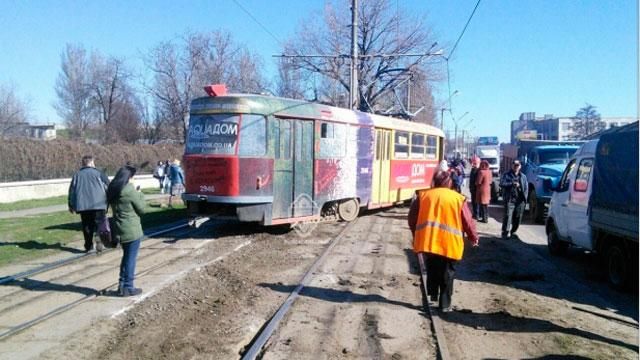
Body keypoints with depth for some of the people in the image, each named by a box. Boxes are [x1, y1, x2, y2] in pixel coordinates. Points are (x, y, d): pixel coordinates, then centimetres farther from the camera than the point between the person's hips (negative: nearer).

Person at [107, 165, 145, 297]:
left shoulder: (112, 191, 6)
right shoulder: (130, 191, -17)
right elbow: (141, 209, -10)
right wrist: (140, 195, 5)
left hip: (119, 230, 8)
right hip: (132, 230, -8)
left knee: (126, 256, 21)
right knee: (131, 258, 2)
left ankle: (122, 285, 24)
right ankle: (128, 288, 9)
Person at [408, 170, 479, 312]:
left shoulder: (423, 195, 7)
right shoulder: (458, 198, 2)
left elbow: (412, 217, 10)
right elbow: (468, 222, 4)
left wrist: (416, 234, 25)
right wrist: (474, 238, 20)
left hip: (428, 240, 2)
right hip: (449, 243, -1)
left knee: (432, 267, 25)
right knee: (447, 273, 11)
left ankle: (432, 293, 17)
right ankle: (444, 304, 15)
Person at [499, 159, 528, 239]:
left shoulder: (523, 176, 16)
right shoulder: (506, 175, 6)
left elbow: (526, 188, 13)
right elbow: (502, 183, -8)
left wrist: (525, 197, 0)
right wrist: (512, 184, -19)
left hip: (520, 200, 4)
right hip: (510, 199, -3)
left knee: (517, 217, 7)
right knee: (507, 216, -11)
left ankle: (513, 231, 21)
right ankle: (505, 232, -8)